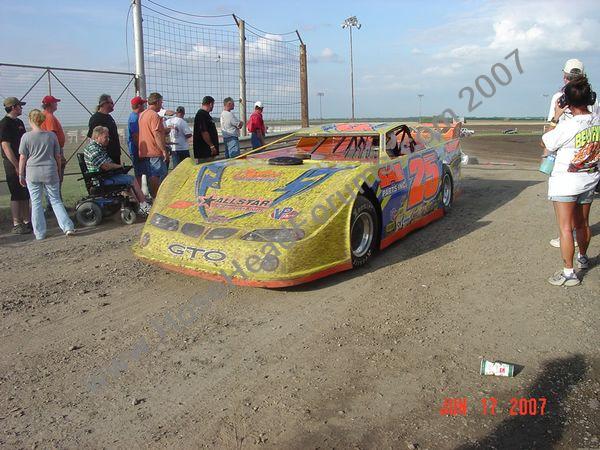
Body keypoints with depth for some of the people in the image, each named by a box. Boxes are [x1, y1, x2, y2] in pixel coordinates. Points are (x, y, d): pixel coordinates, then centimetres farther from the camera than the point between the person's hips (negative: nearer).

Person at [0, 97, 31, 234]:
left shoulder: (19, 122, 15)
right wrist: (17, 166, -20)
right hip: (12, 163, -9)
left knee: (25, 194, 12)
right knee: (17, 194, -5)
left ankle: (27, 221, 20)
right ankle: (16, 225, 0)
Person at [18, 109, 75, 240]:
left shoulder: (26, 136, -5)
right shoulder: (52, 135, 2)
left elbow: (22, 157, -3)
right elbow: (58, 156, 7)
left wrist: (21, 175, 7)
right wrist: (58, 172, 18)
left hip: (32, 172, -2)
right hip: (50, 171, 2)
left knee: (36, 203, 7)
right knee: (56, 200, 9)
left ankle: (40, 233, 11)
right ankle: (68, 227, -1)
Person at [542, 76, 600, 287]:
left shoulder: (567, 126, -22)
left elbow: (546, 142, -6)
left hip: (565, 182, -7)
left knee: (565, 228, -1)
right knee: (583, 223, 23)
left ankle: (569, 273, 1)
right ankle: (583, 258, 44)